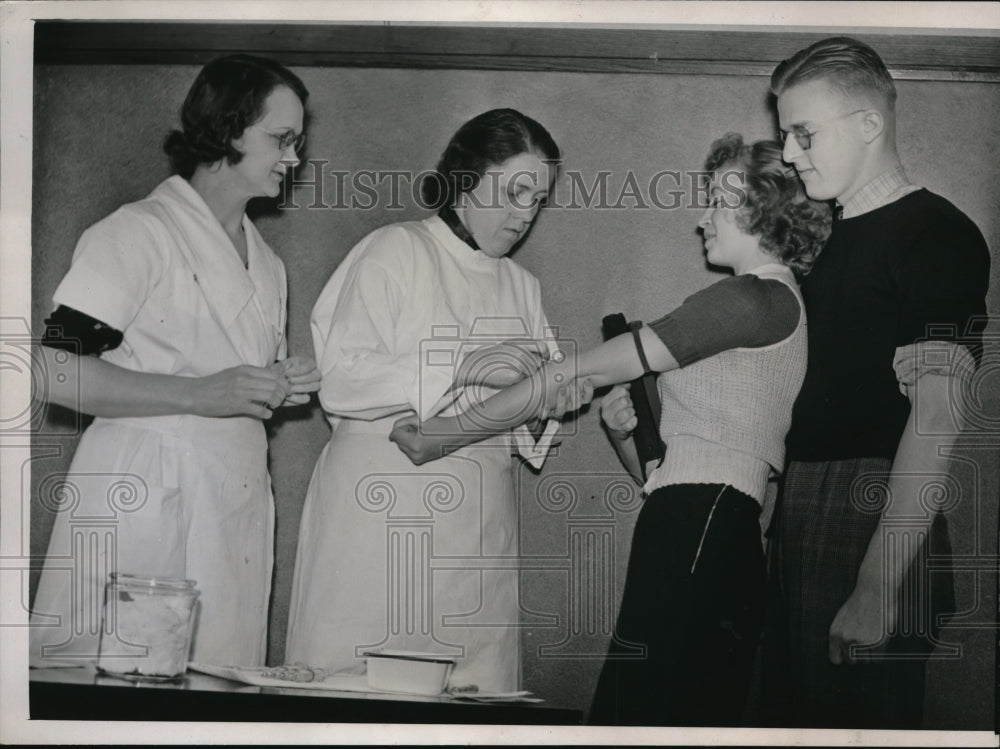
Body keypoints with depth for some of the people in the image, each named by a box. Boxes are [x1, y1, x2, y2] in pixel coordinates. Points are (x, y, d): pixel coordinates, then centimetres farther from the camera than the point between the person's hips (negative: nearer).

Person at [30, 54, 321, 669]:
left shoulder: (266, 264, 20)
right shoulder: (138, 233, -5)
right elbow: (55, 370, -14)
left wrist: (284, 387, 8)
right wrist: (200, 393, -18)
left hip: (238, 501, 7)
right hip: (143, 502, -7)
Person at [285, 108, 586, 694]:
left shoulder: (520, 285, 20)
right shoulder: (396, 251, 0)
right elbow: (340, 376, -12)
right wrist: (462, 366, -19)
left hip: (477, 524, 6)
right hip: (384, 510, -5)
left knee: (475, 687, 1)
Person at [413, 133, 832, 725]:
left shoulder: (756, 299, -5)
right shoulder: (779, 308, 27)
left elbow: (583, 372, -6)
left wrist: (451, 429, -1)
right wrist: (624, 432, 4)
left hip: (697, 535, -10)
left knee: (643, 712, -14)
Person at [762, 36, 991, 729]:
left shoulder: (938, 234, -9)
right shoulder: (833, 241, 18)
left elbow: (936, 411, -18)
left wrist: (879, 586, -23)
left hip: (876, 523, -8)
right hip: (800, 513, 8)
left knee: (862, 719, -4)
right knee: (795, 711, 12)